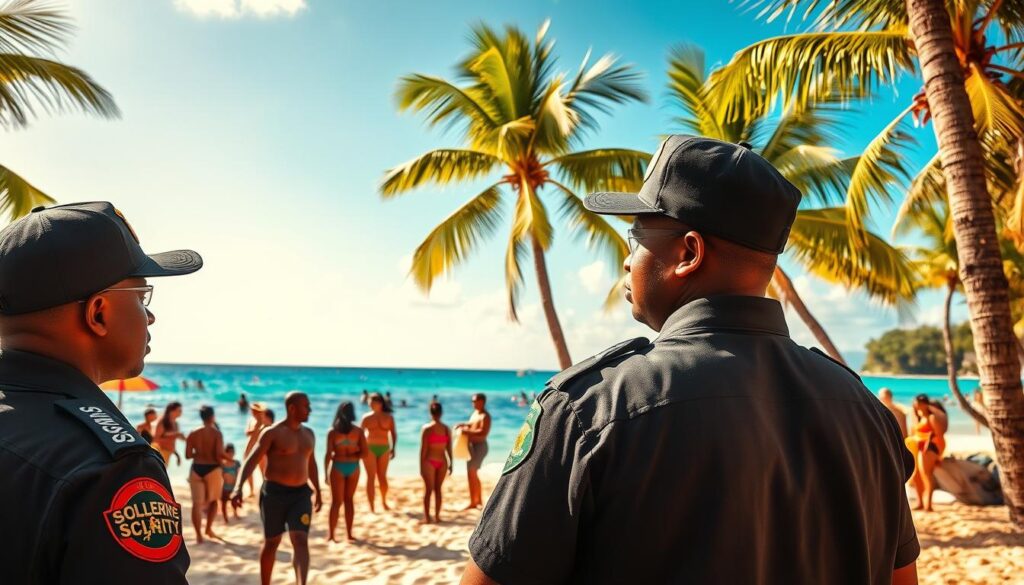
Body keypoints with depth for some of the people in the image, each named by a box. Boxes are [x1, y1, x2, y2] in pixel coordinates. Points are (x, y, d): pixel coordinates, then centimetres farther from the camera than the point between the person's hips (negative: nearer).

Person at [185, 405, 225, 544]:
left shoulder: (193, 433, 1)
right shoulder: (216, 433, -9)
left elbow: (188, 455, 1)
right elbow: (219, 455, -16)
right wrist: (221, 461, 3)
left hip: (196, 469, 2)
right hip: (212, 469, -2)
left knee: (197, 503, 6)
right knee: (213, 500, 20)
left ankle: (199, 535, 4)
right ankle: (209, 529, 22)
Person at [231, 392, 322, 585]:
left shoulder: (308, 434, 9)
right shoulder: (272, 433, -9)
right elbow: (251, 460, -15)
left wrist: (317, 492, 25)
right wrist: (238, 487, -30)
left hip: (301, 494, 4)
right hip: (274, 492, -4)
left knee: (301, 541, -12)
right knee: (271, 542, 11)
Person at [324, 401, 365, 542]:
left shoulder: (332, 431, -7)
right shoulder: (358, 431, -3)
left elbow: (328, 454, -8)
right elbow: (364, 452, -6)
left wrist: (325, 472, -1)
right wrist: (352, 457, 1)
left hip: (338, 467, -1)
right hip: (353, 467, 1)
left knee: (336, 501, 7)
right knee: (349, 499, 15)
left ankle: (331, 535, 5)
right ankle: (349, 534, 18)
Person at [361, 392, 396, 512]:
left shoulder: (388, 417, 3)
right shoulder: (366, 417, 2)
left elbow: (394, 434, 4)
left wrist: (393, 448, -6)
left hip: (384, 448, 1)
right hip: (369, 448, -1)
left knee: (382, 476, 8)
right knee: (371, 477, -4)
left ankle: (384, 501, 31)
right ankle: (371, 507, 0)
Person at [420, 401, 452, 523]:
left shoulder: (427, 428, -9)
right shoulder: (447, 429, 2)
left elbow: (423, 449, -9)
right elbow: (449, 449, 3)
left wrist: (421, 466, -2)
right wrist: (450, 464, 13)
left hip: (429, 461, -3)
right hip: (442, 462, 3)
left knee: (428, 490, 6)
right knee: (438, 489, 13)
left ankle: (427, 517, 9)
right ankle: (437, 516, 16)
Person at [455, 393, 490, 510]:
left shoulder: (485, 416, -17)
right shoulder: (475, 413, 12)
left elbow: (483, 432, -28)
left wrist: (467, 431, -27)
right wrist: (463, 425, 5)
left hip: (479, 446, -10)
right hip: (472, 446, 10)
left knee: (471, 474, -7)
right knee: (474, 474, 18)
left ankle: (472, 502, 1)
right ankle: (479, 500, 29)